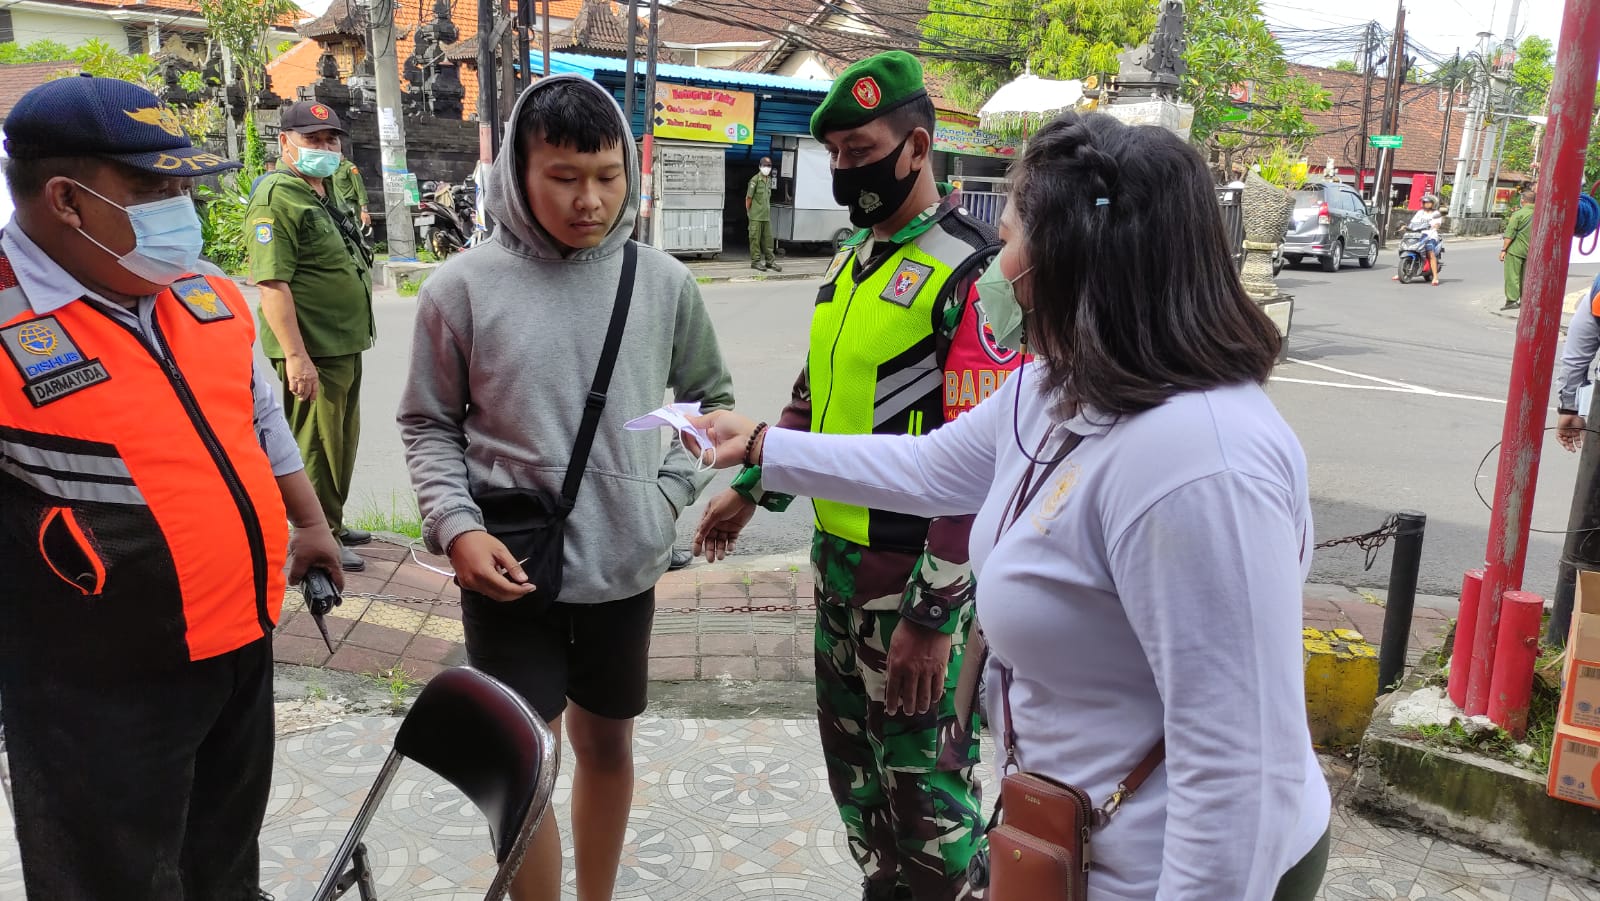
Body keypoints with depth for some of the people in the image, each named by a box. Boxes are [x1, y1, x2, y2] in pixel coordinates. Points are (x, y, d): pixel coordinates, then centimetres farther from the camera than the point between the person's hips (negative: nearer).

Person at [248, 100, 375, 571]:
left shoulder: (323, 195, 16)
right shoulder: (277, 197, -16)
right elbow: (271, 282, -23)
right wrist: (296, 356, -27)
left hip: (344, 346, 10)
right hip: (312, 352, -10)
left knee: (341, 442, 20)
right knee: (316, 445, -1)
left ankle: (332, 524, 34)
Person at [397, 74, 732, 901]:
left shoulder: (664, 283, -3)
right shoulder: (463, 287, -9)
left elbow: (710, 397, 12)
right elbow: (428, 423, 1)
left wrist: (673, 491, 0)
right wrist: (455, 527, -12)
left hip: (623, 567, 3)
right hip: (509, 572, -2)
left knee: (607, 741, 20)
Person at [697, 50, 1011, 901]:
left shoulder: (970, 272, -17)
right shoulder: (852, 258, 11)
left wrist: (931, 619, -22)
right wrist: (749, 489, 21)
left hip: (915, 573, -8)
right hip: (835, 554, 9)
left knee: (921, 783, 3)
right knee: (852, 760, 21)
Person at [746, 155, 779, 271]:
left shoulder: (769, 180, 13)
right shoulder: (755, 179, -9)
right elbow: (748, 197, -7)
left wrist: (768, 211, 16)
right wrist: (748, 212, -4)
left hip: (766, 216, 7)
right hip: (756, 216, -7)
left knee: (768, 238, 9)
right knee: (755, 238, -1)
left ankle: (769, 261, 14)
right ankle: (755, 261, 4)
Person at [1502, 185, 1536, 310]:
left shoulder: (1518, 214, -12)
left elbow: (1510, 234, -14)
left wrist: (1503, 249, -10)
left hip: (1515, 250, -6)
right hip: (1531, 250, 6)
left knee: (1512, 275, -5)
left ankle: (1512, 300, -11)